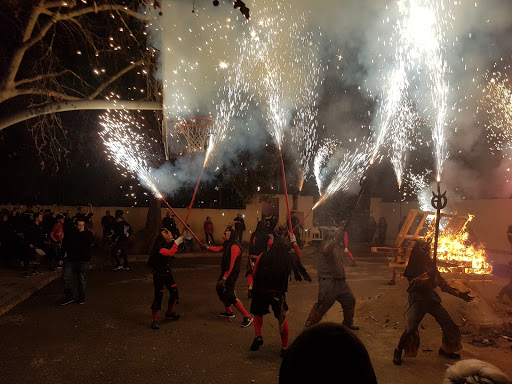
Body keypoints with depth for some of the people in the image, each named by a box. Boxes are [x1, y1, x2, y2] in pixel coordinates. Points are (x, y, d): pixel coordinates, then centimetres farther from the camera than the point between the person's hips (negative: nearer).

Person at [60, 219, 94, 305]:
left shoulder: (87, 233, 4)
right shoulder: (70, 234, 9)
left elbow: (90, 241, -18)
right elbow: (64, 246, 14)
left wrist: (83, 232, -13)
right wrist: (61, 258, 7)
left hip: (83, 260, -2)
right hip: (70, 259, 2)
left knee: (82, 280, 5)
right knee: (66, 277, -4)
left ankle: (82, 298, 18)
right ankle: (69, 297, 9)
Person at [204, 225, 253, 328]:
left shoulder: (234, 246, -22)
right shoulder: (228, 244, 12)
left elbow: (231, 265, -25)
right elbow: (218, 249, -1)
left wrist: (224, 278, -25)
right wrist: (208, 247, -18)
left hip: (231, 274, -11)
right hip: (225, 272, 11)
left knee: (230, 296, -13)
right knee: (220, 289, 20)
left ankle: (247, 317, -8)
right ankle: (229, 312, 36)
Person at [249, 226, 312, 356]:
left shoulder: (263, 256, -11)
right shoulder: (290, 258, -10)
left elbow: (255, 273, -3)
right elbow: (298, 255, 14)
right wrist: (294, 242, 25)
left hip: (262, 292, 0)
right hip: (279, 293, 0)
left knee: (258, 313, 26)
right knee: (282, 319, 18)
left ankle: (258, 336, 10)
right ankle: (284, 347, 23)